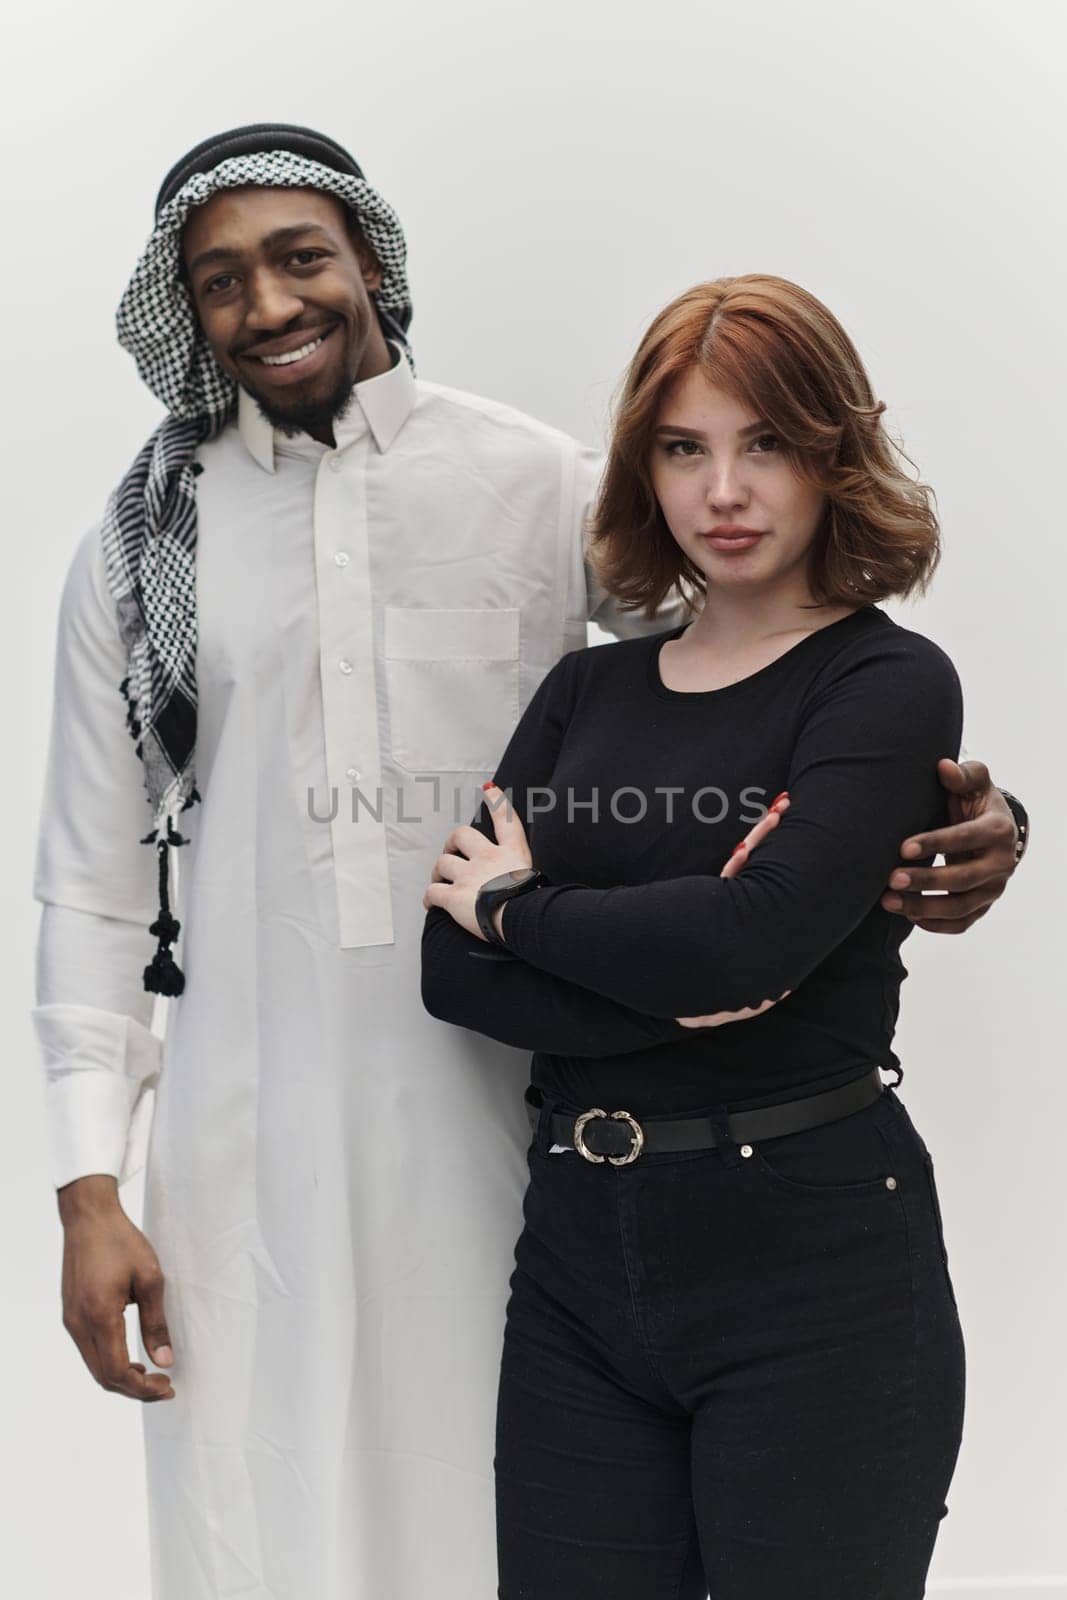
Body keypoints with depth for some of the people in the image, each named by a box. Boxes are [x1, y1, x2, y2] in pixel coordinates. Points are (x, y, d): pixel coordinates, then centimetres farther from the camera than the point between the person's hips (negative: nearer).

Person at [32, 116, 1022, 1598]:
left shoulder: (545, 486, 2)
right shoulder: (143, 545, 6)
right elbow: (95, 885, 8)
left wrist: (957, 801, -15)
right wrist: (89, 1186, 2)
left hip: (503, 1108, 0)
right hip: (244, 1132, 1)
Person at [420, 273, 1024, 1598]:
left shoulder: (889, 683, -4)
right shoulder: (589, 689, 10)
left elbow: (752, 938, -20)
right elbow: (452, 970, 0)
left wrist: (518, 901, -5)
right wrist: (676, 988, -15)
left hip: (813, 1259, -4)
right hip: (578, 1248, 5)